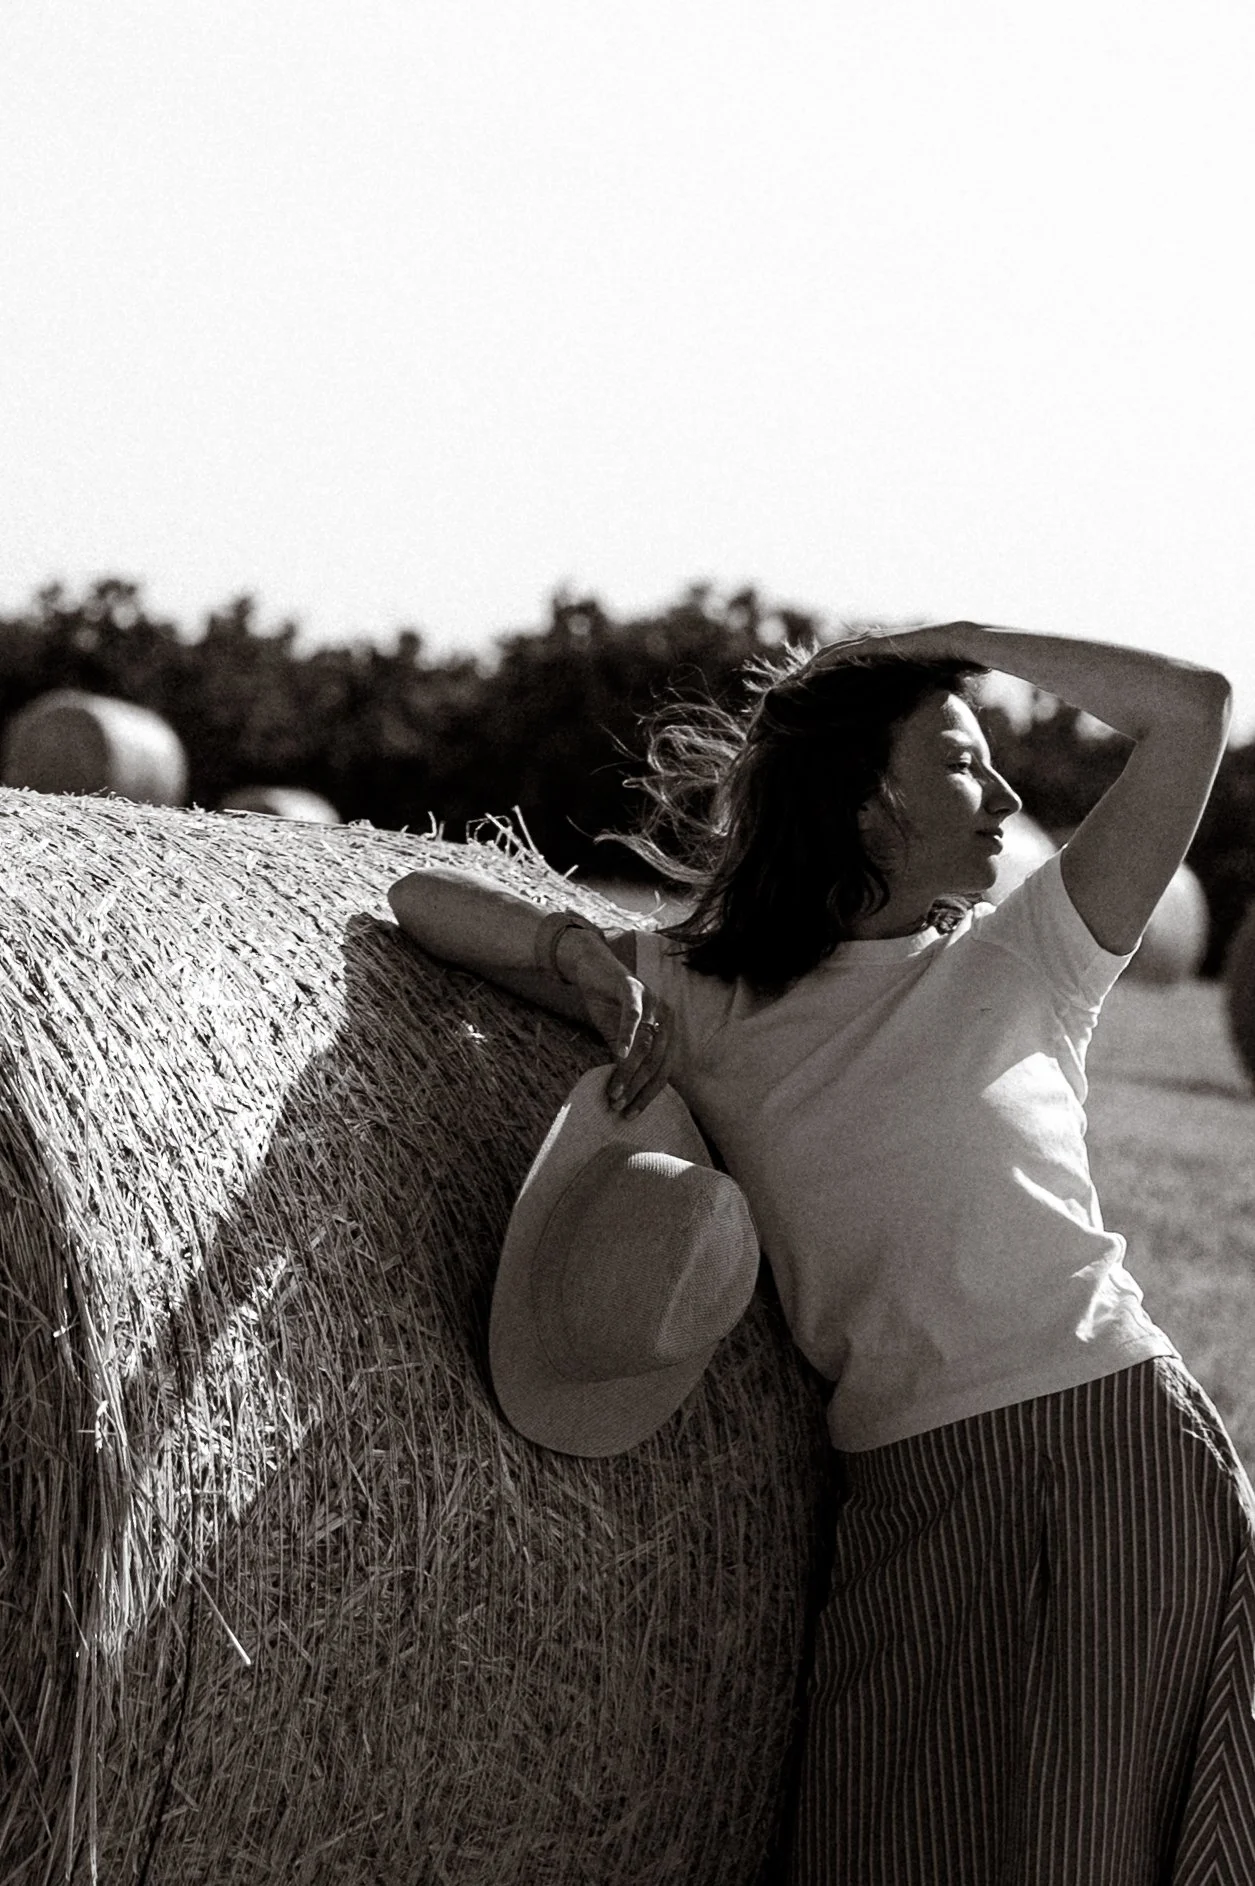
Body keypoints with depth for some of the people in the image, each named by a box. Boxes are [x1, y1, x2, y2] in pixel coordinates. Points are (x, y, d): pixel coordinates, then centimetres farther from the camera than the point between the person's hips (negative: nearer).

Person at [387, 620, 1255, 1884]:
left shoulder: (1017, 960, 12)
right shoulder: (708, 1000, 9)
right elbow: (426, 902, 10)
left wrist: (949, 644, 9)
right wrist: (587, 955, -8)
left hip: (1125, 1436, 1)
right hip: (918, 1486, 0)